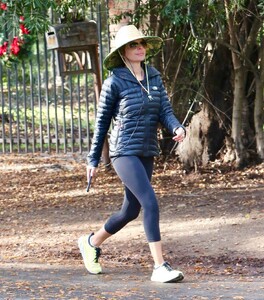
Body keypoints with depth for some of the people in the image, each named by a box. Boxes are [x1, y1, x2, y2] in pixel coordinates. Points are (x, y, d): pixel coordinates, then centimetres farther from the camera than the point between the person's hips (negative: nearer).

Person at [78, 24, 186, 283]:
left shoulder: (154, 77, 8)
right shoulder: (114, 83, -8)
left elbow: (165, 112, 2)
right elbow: (102, 122, 0)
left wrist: (178, 128, -20)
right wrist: (93, 160, 4)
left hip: (146, 153, 7)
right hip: (124, 152, -7)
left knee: (131, 211, 17)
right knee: (151, 203, -19)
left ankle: (91, 242, 41)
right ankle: (159, 267, -16)